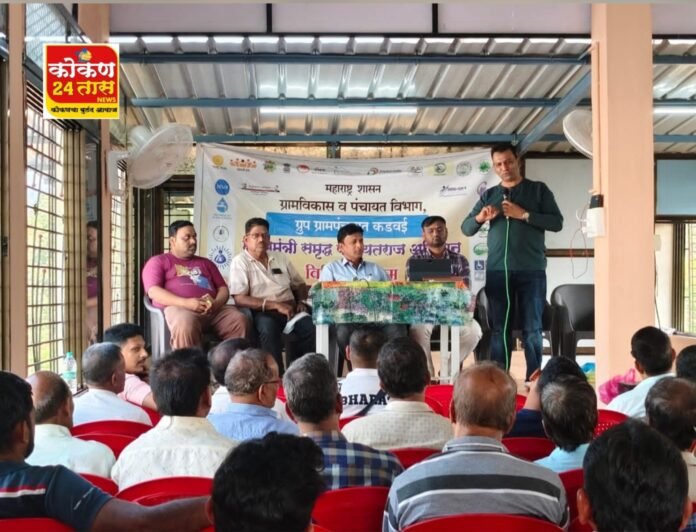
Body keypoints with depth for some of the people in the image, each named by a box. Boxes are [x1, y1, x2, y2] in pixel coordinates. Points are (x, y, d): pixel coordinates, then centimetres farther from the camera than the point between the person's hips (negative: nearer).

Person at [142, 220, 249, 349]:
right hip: (179, 308, -4)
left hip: (213, 309, 4)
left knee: (239, 320, -27)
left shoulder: (206, 263, 32)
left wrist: (217, 303, -4)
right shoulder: (158, 262, 17)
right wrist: (185, 302, -15)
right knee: (185, 324, -40)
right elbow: (153, 292, 0)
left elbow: (223, 288, 23)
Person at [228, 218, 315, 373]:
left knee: (312, 328, -26)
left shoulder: (280, 257, 19)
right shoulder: (239, 262, 1)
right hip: (262, 312, -4)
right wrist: (276, 305, -16)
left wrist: (301, 301, 4)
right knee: (268, 327, -39)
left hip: (290, 308, 5)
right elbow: (240, 299, -10)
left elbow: (299, 284, 28)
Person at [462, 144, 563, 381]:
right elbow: (466, 228, 12)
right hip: (497, 271, 2)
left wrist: (524, 215, -11)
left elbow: (557, 222, -2)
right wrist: (479, 218, -10)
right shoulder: (489, 195, 15)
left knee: (532, 330, -2)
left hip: (531, 271, -2)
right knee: (499, 329, 3)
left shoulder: (538, 190, 8)